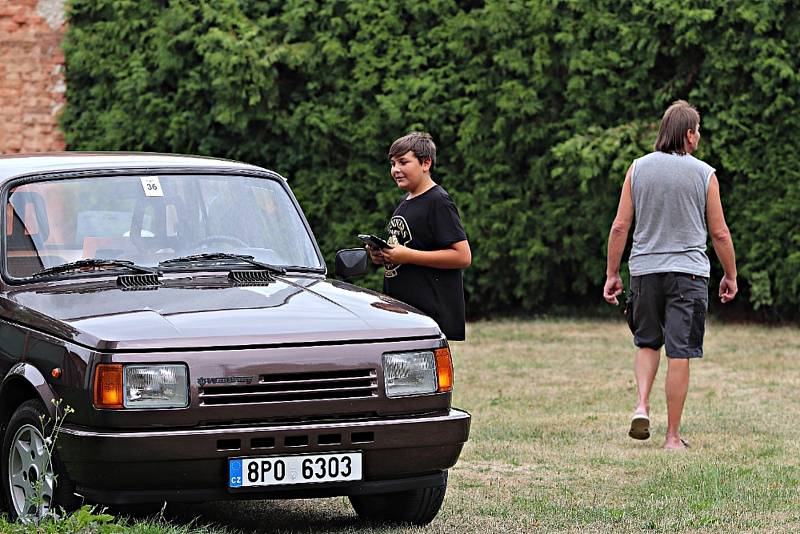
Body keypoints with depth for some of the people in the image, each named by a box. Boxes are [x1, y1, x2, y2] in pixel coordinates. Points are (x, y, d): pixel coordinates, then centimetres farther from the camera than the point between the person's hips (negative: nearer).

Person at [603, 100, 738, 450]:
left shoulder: (638, 168, 2)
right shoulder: (704, 174, -3)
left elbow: (620, 226, 1)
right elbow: (719, 233, 0)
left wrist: (612, 273, 8)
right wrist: (730, 276, 13)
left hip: (645, 269, 2)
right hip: (688, 272, -2)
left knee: (647, 342, 21)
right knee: (679, 354, 0)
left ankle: (642, 406, -1)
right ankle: (673, 436, 1)